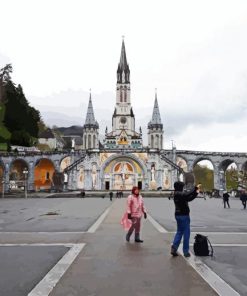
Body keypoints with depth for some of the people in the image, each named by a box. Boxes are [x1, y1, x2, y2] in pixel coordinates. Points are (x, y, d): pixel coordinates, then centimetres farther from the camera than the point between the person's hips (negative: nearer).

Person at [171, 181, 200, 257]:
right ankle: (186, 251, 8)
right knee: (186, 233, 1)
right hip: (184, 215, -10)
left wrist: (196, 192, 6)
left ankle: (174, 248, 8)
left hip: (178, 215, 10)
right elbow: (187, 195, -36)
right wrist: (195, 188, -30)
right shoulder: (178, 194, -17)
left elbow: (189, 198, 15)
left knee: (179, 231, 16)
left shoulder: (178, 194, 13)